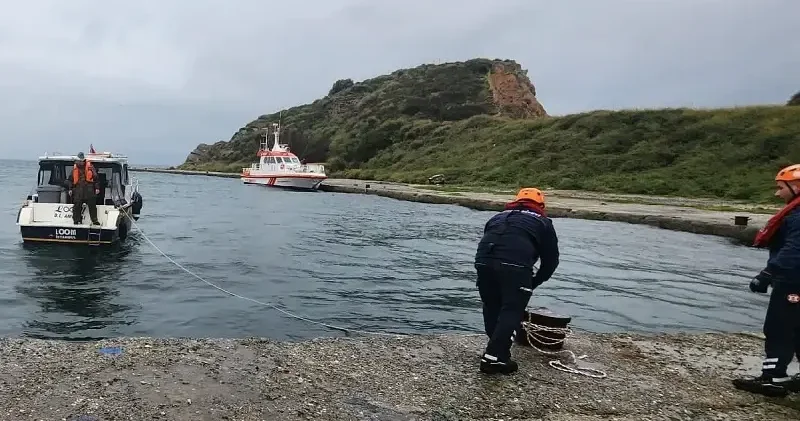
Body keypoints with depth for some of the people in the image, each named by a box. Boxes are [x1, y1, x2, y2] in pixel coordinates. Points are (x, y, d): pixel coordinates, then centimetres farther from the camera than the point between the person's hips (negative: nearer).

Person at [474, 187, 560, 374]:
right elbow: (551, 259, 22)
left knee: (491, 308, 20)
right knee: (512, 311, 6)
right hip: (515, 264, -4)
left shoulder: (498, 217, 35)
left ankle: (497, 351, 30)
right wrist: (533, 283, 34)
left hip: (483, 260, 4)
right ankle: (494, 358, 2)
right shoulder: (543, 223, 26)